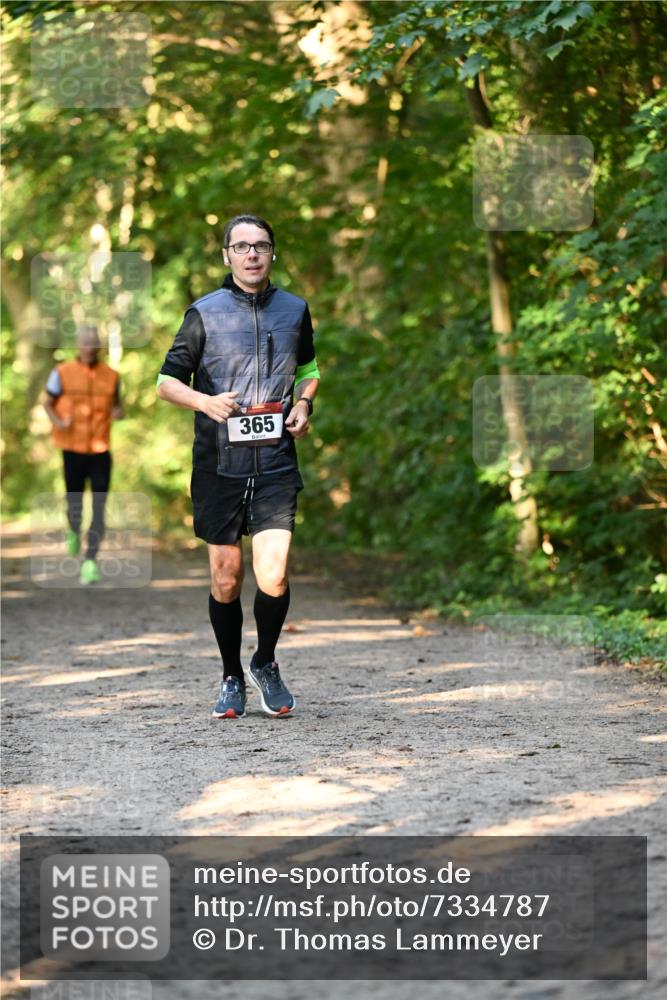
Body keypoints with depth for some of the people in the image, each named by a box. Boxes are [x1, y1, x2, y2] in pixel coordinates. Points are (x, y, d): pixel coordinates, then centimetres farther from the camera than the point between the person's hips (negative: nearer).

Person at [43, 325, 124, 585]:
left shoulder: (111, 376, 3)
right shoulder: (62, 373, -3)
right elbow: (48, 404, 7)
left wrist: (118, 413, -8)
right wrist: (57, 422, -14)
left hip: (101, 450, 1)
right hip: (73, 449, -1)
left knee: (99, 509, -8)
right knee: (74, 502, 10)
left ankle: (90, 562, -8)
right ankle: (74, 531, 46)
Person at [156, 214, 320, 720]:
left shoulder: (295, 311, 8)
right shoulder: (204, 313, 0)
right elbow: (168, 380, 4)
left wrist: (304, 404, 6)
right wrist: (206, 402, -15)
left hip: (276, 465, 1)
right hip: (219, 465, -1)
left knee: (273, 577, -11)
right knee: (226, 578, 4)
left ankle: (266, 663, 15)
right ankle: (232, 678, 23)